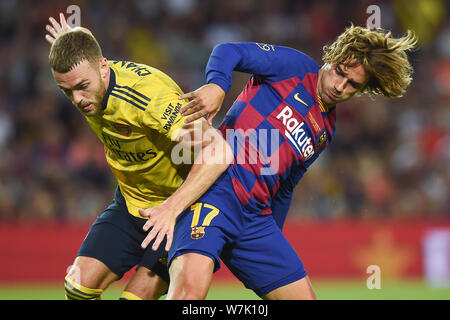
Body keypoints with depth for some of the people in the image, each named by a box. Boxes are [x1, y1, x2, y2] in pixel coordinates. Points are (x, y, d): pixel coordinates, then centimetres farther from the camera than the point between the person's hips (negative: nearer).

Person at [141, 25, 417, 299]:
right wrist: (217, 85, -29)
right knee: (191, 289, -31)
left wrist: (275, 244, 25)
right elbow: (228, 52, -8)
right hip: (215, 190, -8)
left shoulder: (326, 131, 23)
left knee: (304, 296, 4)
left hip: (257, 216, 8)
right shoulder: (296, 66, 5)